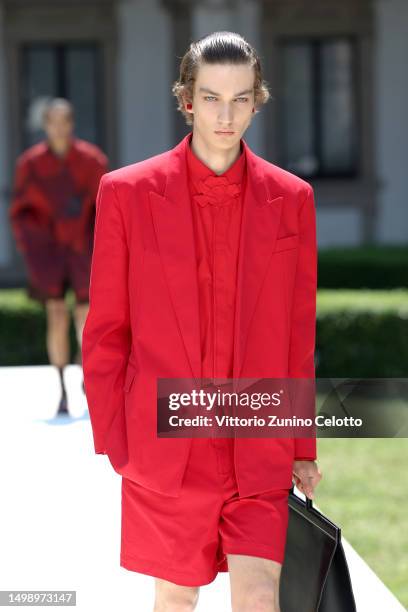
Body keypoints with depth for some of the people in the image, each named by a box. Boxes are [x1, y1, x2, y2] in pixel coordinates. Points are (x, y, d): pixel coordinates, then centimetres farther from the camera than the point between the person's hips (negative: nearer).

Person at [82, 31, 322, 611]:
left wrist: (302, 448, 9)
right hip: (165, 447, -1)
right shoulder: (127, 192, -3)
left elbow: (299, 331, 7)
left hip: (258, 449, 1)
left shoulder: (291, 198, 2)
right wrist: (112, 440, -1)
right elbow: (106, 330, 1)